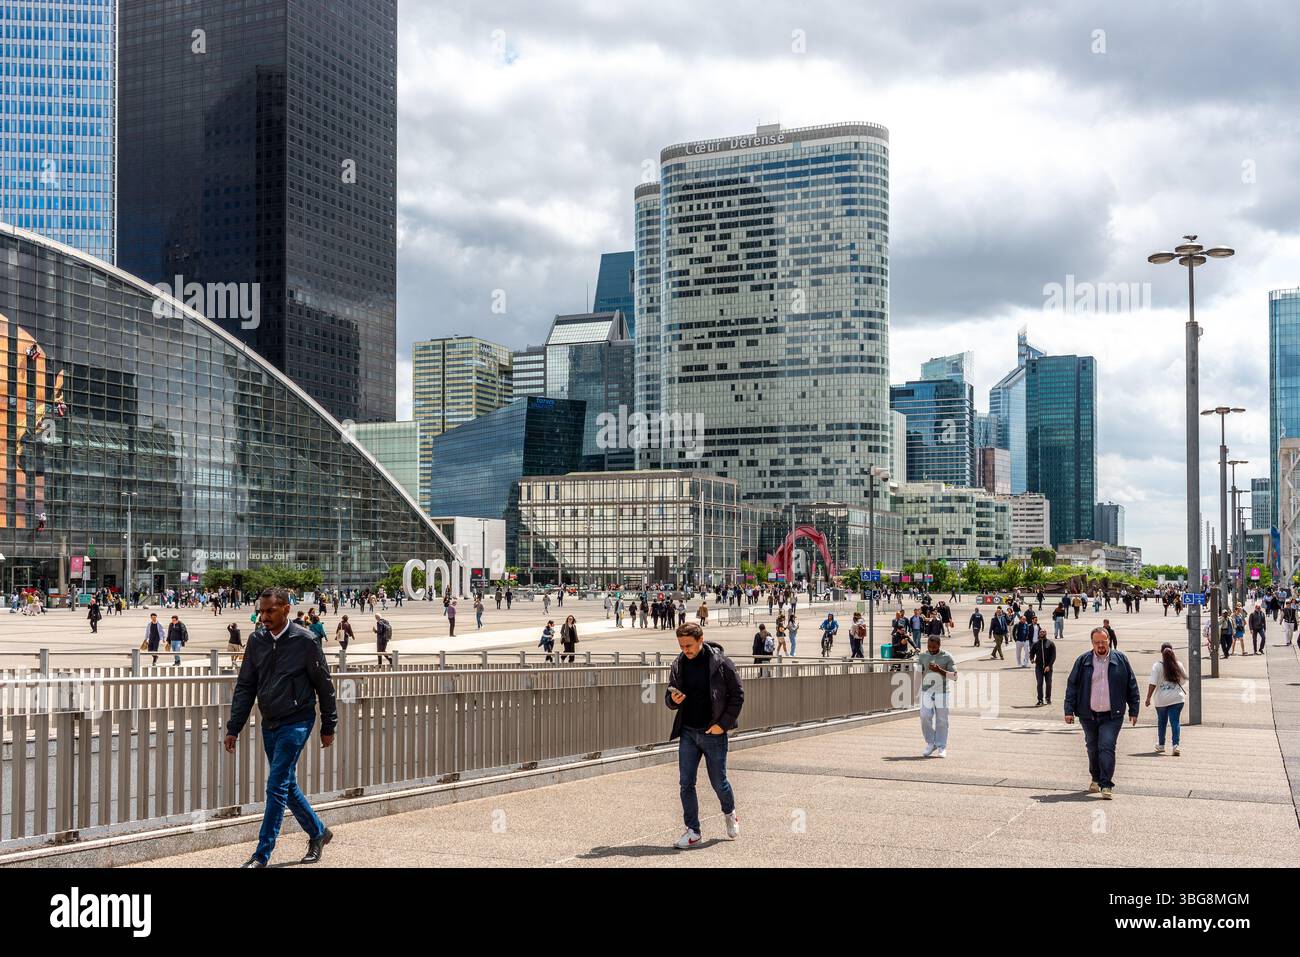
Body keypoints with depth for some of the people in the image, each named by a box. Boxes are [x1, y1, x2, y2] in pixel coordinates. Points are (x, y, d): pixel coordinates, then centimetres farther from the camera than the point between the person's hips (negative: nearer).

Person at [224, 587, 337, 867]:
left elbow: (324, 685, -4)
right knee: (287, 786, 14)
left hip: (296, 723, -6)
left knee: (277, 787, -9)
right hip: (269, 724, 6)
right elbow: (245, 687, 7)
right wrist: (233, 728, 2)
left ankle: (262, 855, -3)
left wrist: (328, 727, 0)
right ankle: (318, 832, 33)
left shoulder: (304, 641, -11)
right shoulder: (257, 641, 3)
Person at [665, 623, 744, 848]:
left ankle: (729, 813, 37)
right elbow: (669, 699, 11)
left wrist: (724, 723, -13)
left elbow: (738, 695, -6)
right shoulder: (678, 665, 3)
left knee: (718, 782, 7)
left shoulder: (720, 663, -10)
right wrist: (673, 700, -14)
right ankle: (693, 832, 11)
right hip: (688, 733, 4)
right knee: (686, 783, 0)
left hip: (713, 733, -4)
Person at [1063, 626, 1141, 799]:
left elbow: (1132, 686, 7)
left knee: (1107, 747, -12)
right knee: (1092, 748, 13)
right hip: (1088, 714, 2)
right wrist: (1069, 710, -1)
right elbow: (1072, 685, 4)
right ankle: (1096, 779, 31)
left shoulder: (1120, 660, 2)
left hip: (1112, 716, -2)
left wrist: (1134, 710, 6)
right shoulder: (1083, 661, 3)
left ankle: (1106, 785, -10)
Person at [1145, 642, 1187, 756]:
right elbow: (1185, 678, 12)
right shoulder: (1178, 665, -3)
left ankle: (1161, 745, 29)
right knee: (1175, 722, -1)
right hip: (1177, 698, 0)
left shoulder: (1157, 666, -9)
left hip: (1161, 700, 0)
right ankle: (1175, 745, -16)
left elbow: (1152, 684, -11)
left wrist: (1148, 698, -4)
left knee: (1161, 722, 17)